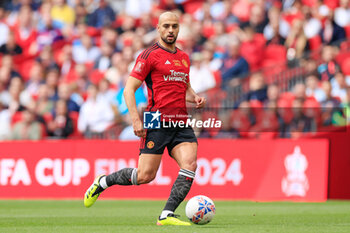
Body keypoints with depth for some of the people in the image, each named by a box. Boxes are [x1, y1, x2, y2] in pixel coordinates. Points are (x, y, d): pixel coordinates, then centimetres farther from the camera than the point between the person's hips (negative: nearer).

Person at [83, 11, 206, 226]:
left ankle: (167, 215, -14)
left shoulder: (184, 58, 17)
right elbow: (129, 89, -7)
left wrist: (195, 98, 8)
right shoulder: (150, 56, -4)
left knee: (190, 164, -17)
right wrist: (136, 120, -17)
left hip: (181, 124, 6)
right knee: (145, 176, -6)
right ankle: (102, 182, 19)